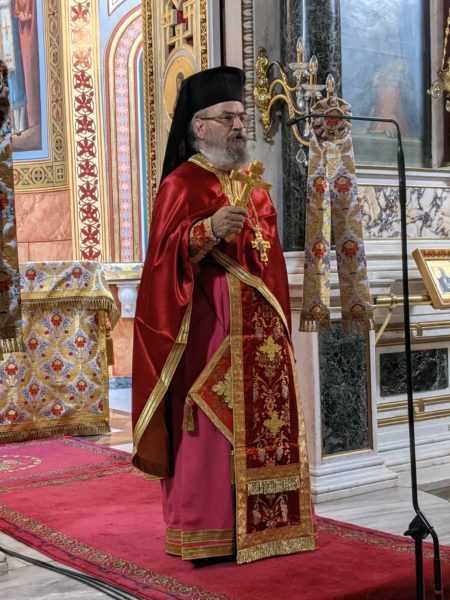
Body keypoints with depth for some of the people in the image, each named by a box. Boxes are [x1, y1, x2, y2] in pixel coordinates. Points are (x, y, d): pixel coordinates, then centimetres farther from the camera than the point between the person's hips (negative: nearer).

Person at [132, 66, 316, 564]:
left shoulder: (253, 186, 18)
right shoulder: (181, 183, -3)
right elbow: (165, 255, -14)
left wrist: (280, 318, 18)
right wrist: (208, 231, -30)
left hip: (259, 323, 7)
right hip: (208, 322, -7)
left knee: (264, 418, 7)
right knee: (211, 425, -6)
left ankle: (260, 523, 17)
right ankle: (206, 533, 2)